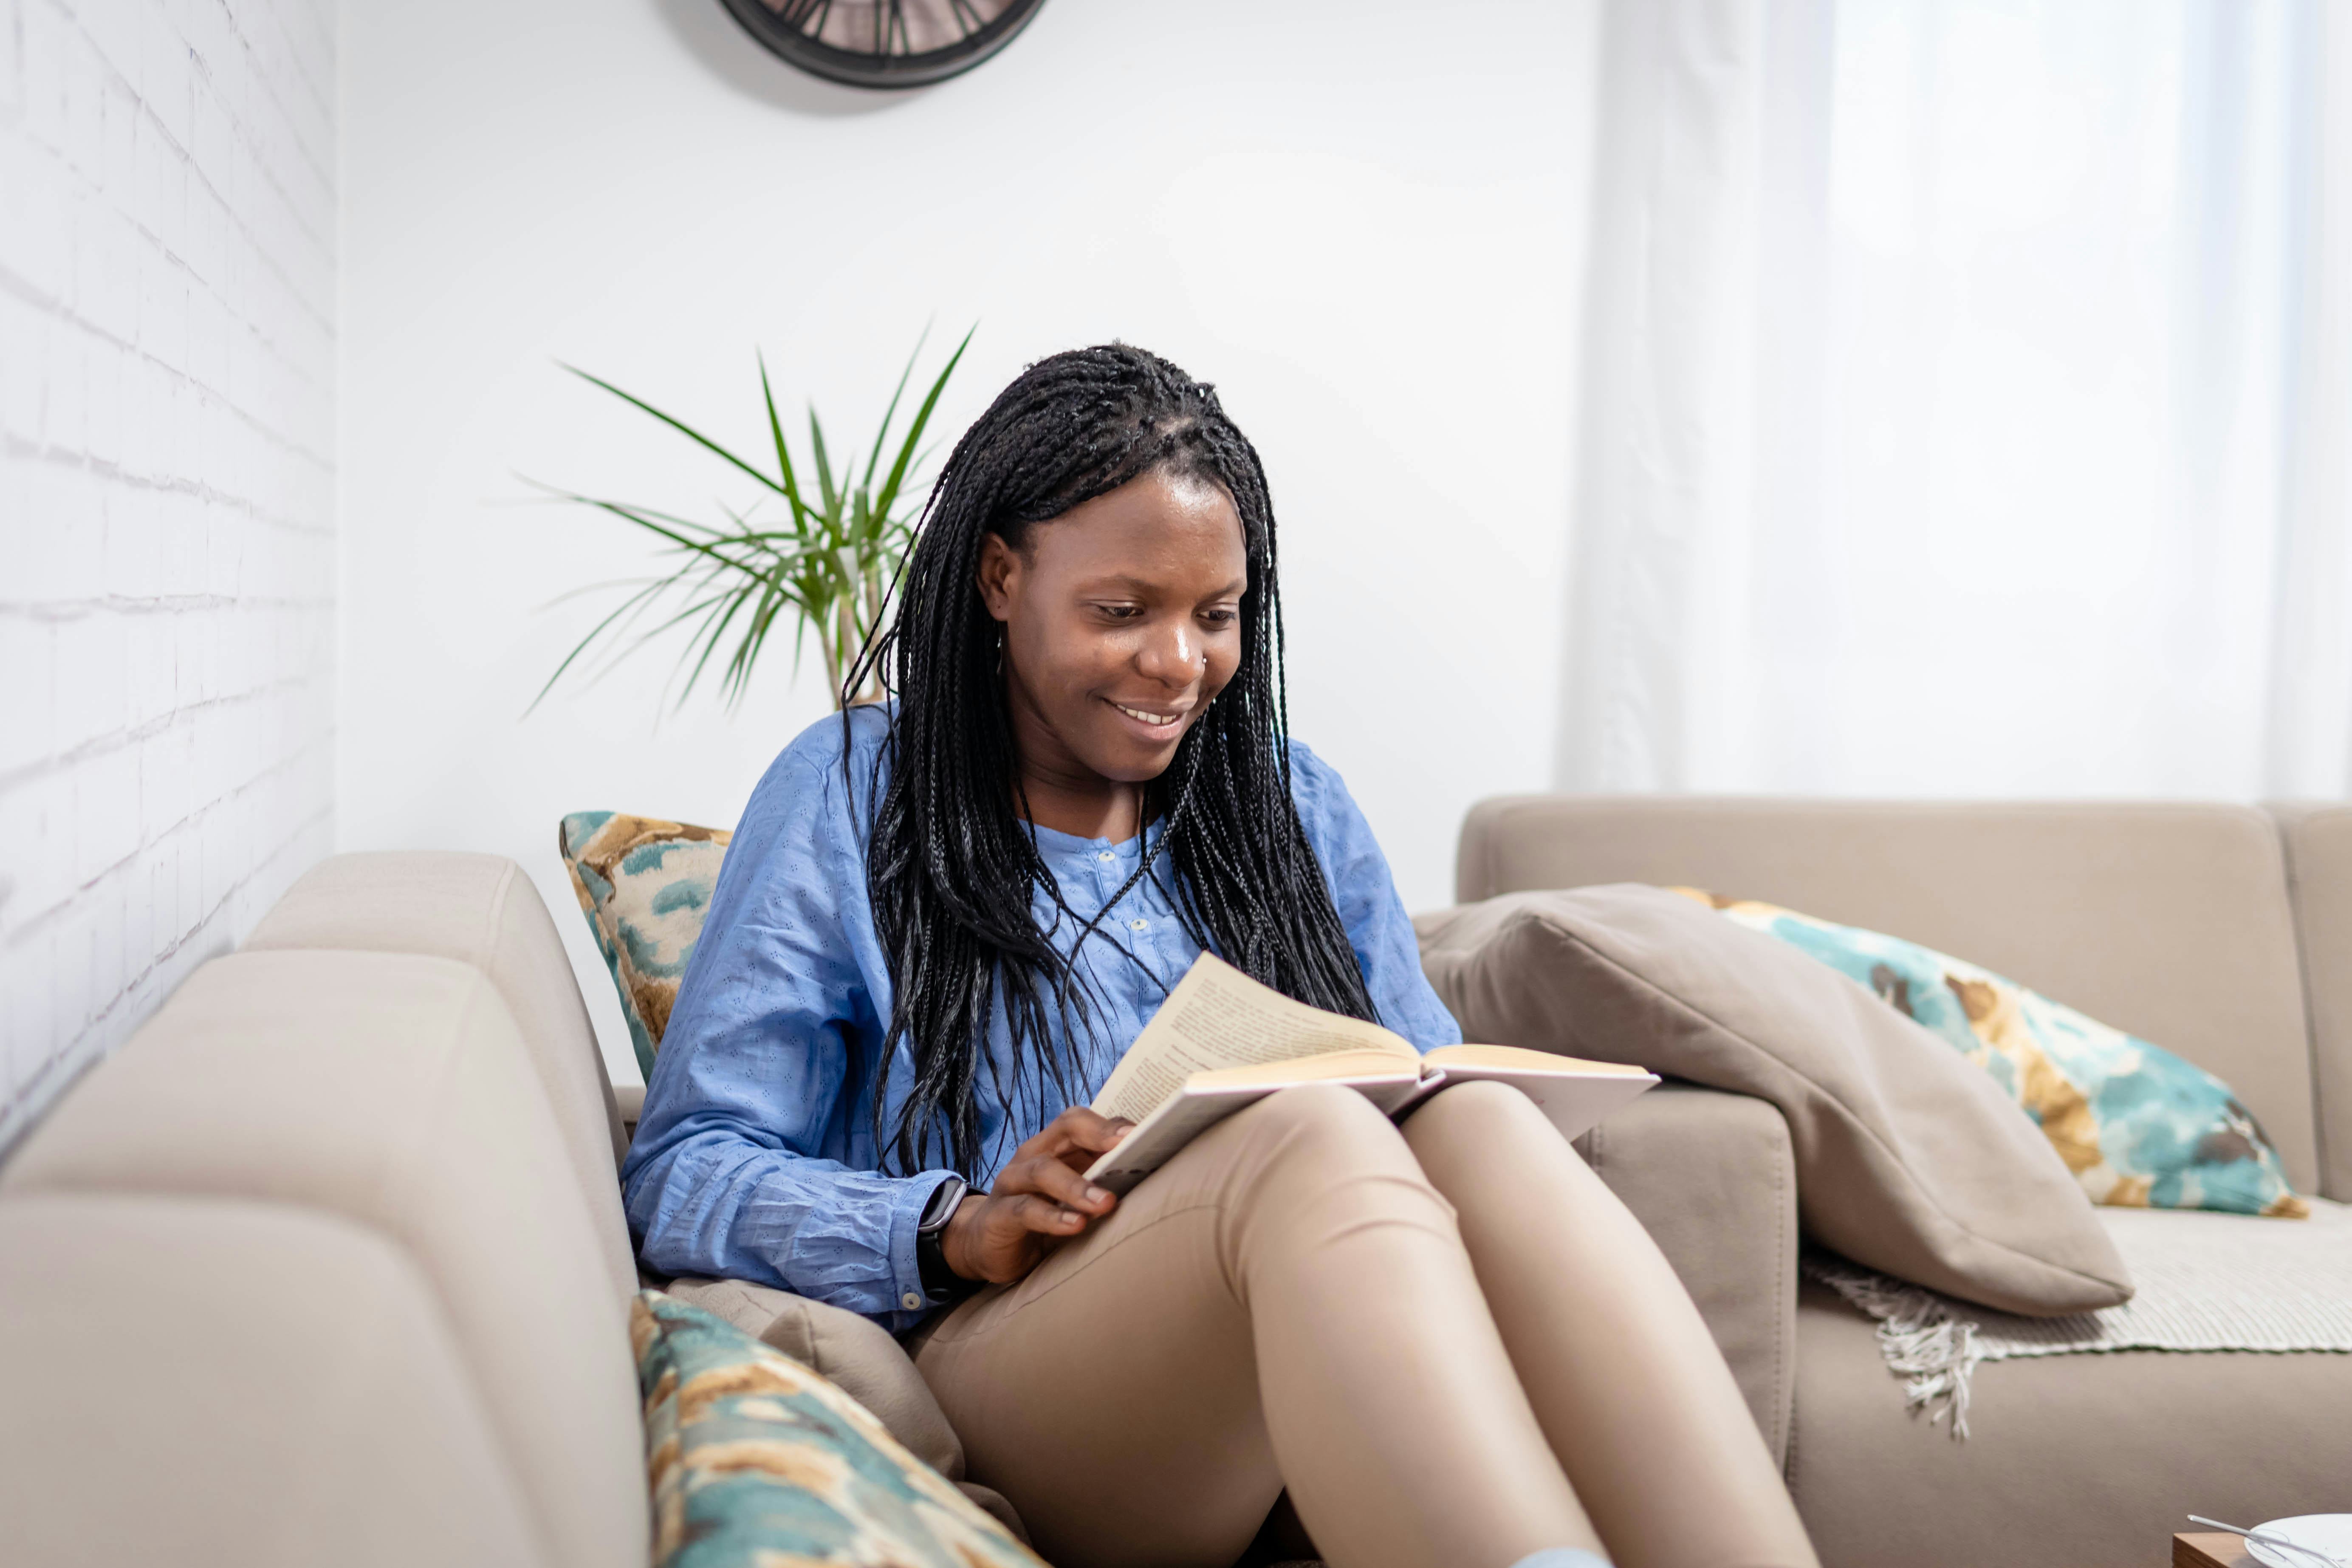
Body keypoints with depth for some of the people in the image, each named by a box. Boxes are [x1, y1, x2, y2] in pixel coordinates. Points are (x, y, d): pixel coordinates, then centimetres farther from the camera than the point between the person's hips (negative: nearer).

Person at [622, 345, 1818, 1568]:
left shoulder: (1296, 803, 21)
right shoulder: (847, 796, 10)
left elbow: (1422, 1081, 18)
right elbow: (683, 1177, 2)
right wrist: (956, 1229, -17)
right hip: (992, 1354, -3)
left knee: (1479, 1122, -30)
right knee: (1311, 1140, -34)